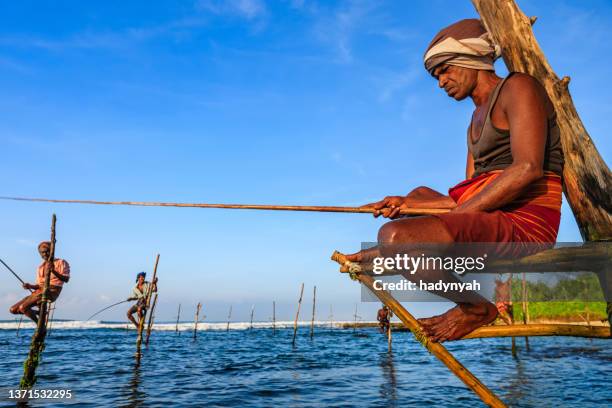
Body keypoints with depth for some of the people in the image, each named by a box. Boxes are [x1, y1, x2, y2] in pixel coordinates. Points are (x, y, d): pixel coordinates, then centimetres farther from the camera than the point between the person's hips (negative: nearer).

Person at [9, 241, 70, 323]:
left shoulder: (61, 263, 2)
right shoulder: (40, 267, 20)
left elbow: (66, 279, -11)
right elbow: (39, 285, 20)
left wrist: (54, 272, -26)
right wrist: (30, 286, -2)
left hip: (52, 291, -8)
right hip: (39, 291, 8)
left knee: (23, 307, -24)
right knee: (13, 310, 0)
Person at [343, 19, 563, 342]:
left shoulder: (518, 87, -3)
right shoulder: (477, 119, 22)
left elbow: (528, 169, -18)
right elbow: (467, 195, 15)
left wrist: (456, 215, -17)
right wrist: (407, 204, 6)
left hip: (522, 223, -10)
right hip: (491, 219, 10)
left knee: (395, 236, -29)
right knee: (420, 194, 32)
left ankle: (475, 307, -7)